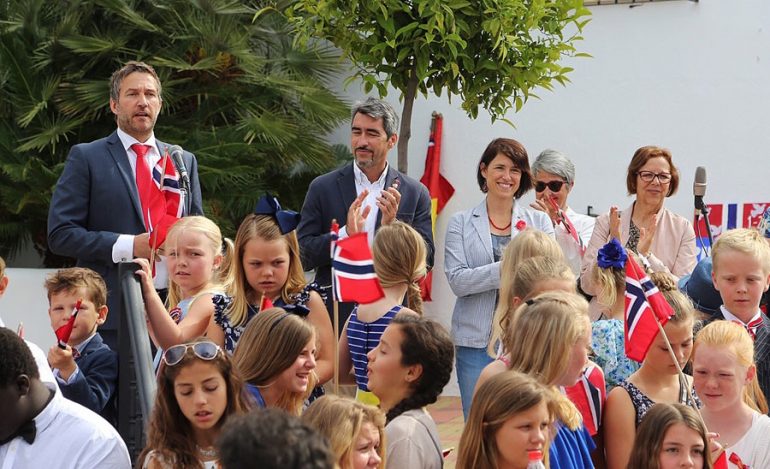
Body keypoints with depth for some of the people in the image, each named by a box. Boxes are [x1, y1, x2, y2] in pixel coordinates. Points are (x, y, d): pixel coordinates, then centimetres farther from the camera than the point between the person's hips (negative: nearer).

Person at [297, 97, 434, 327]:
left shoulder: (415, 193, 6)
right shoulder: (322, 188, 4)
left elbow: (426, 261, 3)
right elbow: (302, 255, 0)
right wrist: (345, 233, -15)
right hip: (334, 315, -1)